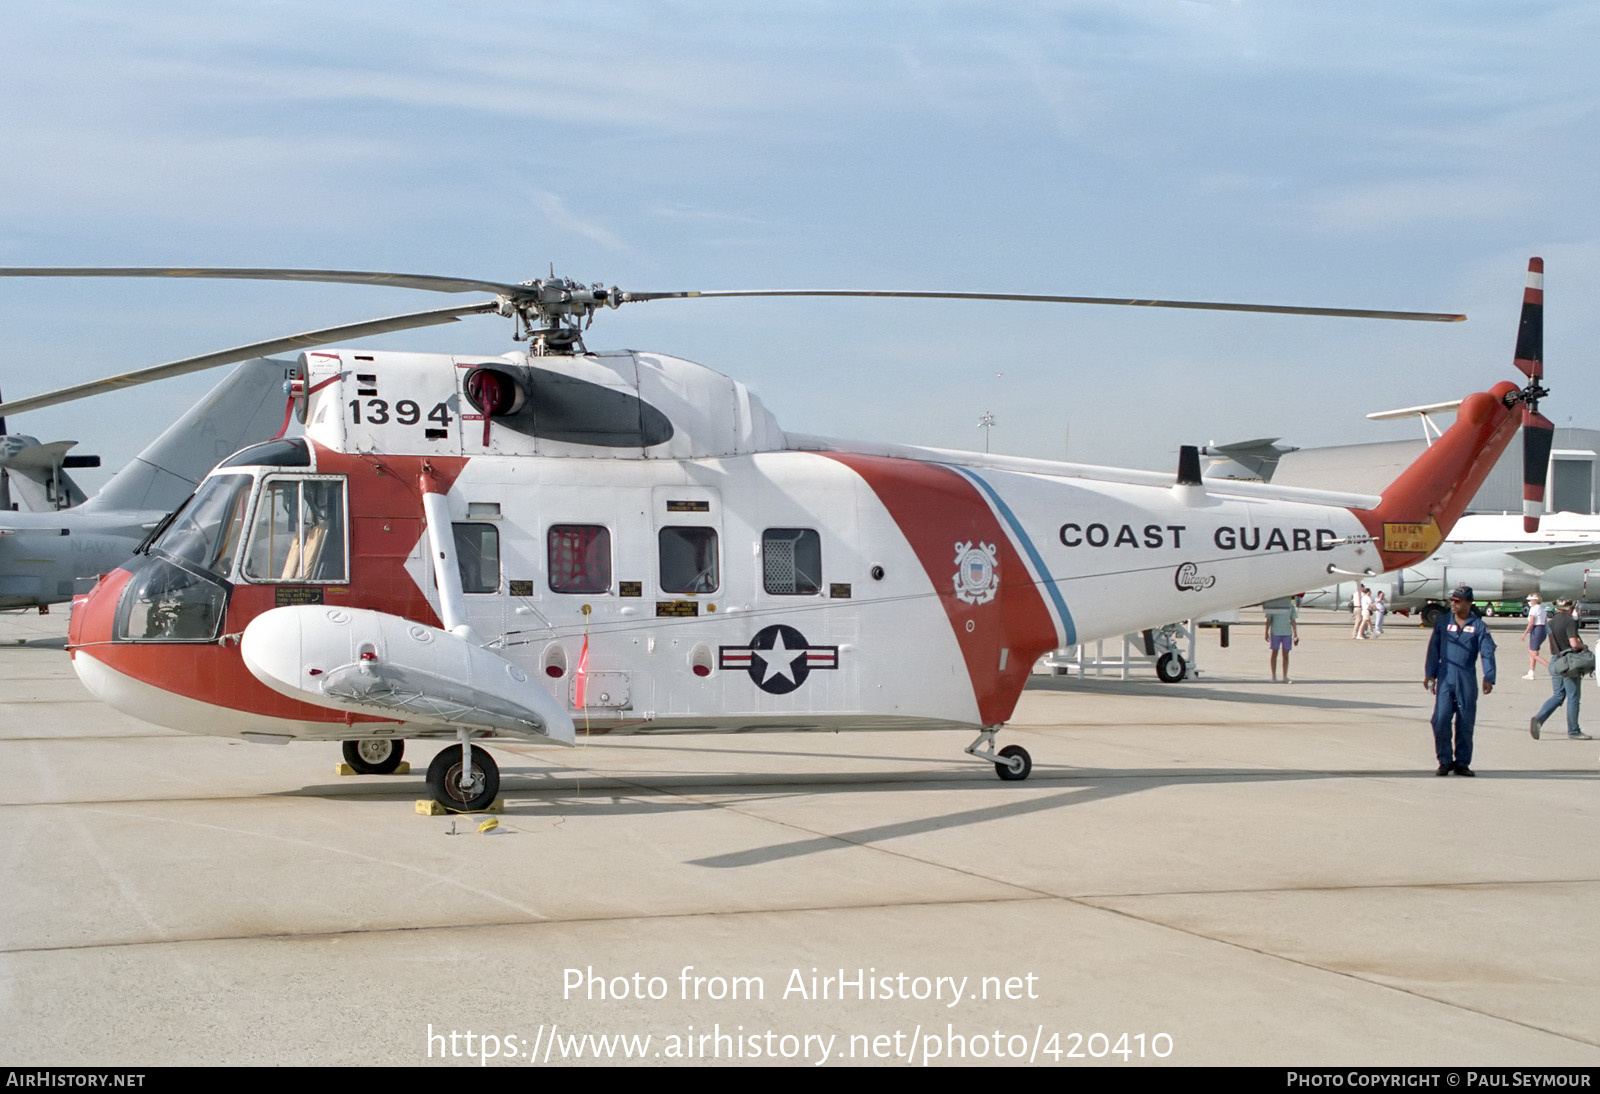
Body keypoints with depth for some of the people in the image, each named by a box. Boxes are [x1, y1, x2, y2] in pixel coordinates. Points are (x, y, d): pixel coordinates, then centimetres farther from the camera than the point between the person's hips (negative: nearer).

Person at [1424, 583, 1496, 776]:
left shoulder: (1479, 626, 2)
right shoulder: (1443, 622, 8)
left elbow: (1487, 653, -4)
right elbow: (1434, 649, 10)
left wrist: (1488, 678, -14)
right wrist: (1430, 673, 4)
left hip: (1467, 679, -1)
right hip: (1445, 677, 1)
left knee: (1465, 722, 3)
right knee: (1441, 719, -9)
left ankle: (1462, 763, 13)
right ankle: (1445, 761, 2)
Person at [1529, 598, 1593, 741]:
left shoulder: (1552, 621, 11)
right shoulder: (1569, 621, -14)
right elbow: (1574, 643, -23)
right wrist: (1583, 645, -2)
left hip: (1555, 661, 7)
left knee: (1558, 696, 13)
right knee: (1573, 697, 3)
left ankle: (1538, 719, -6)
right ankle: (1573, 731, 8)